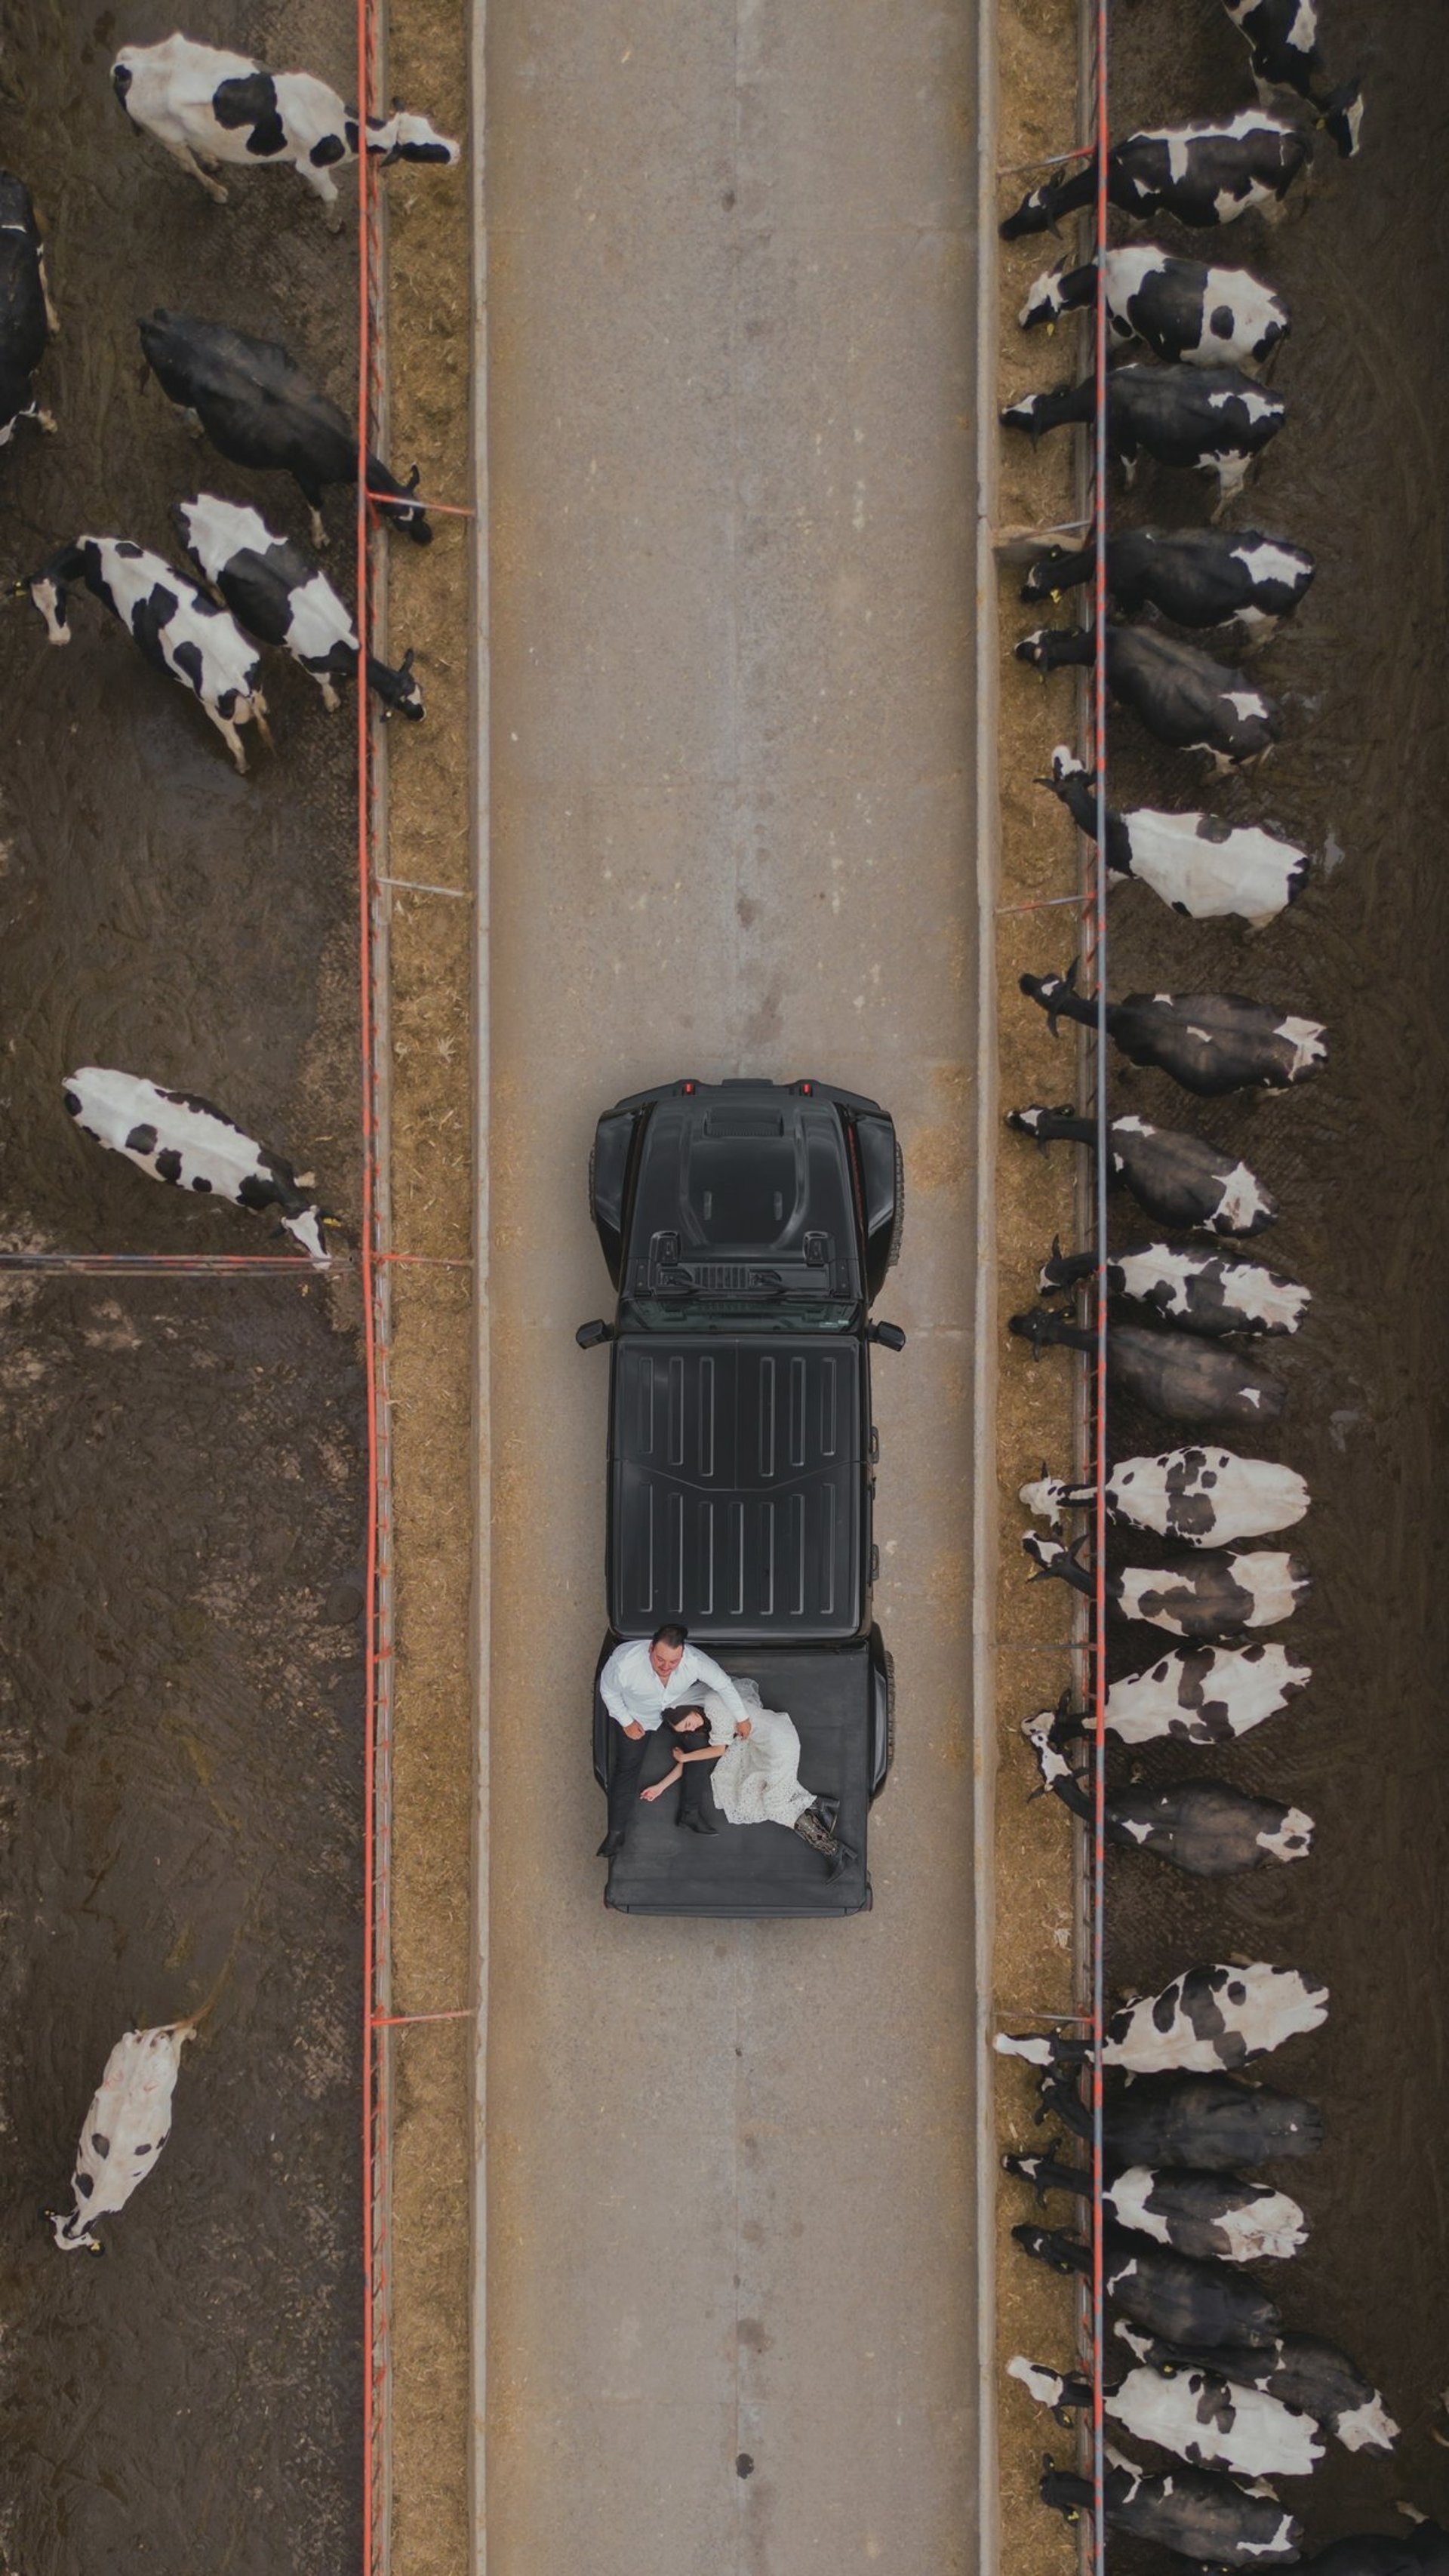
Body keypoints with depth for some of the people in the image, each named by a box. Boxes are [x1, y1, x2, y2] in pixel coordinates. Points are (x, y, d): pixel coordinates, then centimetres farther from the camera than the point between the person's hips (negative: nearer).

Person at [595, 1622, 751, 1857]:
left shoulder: (694, 1660, -40)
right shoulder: (624, 1662, -44)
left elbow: (724, 1686, -21)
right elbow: (608, 1691, -20)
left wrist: (741, 1719, -9)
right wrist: (626, 1722, -15)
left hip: (680, 1702, 2)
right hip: (638, 1712, -2)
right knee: (628, 1766, 1)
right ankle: (616, 1832, 11)